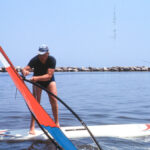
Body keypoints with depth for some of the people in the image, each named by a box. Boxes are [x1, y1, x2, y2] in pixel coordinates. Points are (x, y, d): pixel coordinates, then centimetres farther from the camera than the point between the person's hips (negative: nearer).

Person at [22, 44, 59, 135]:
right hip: (37, 81, 0)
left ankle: (57, 123, 3)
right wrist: (25, 72, -62)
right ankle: (32, 127, -14)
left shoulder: (52, 60, -28)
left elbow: (49, 76, -36)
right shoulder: (35, 60, -27)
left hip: (49, 80, 0)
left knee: (54, 100, -13)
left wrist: (37, 78, -52)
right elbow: (25, 69, -37)